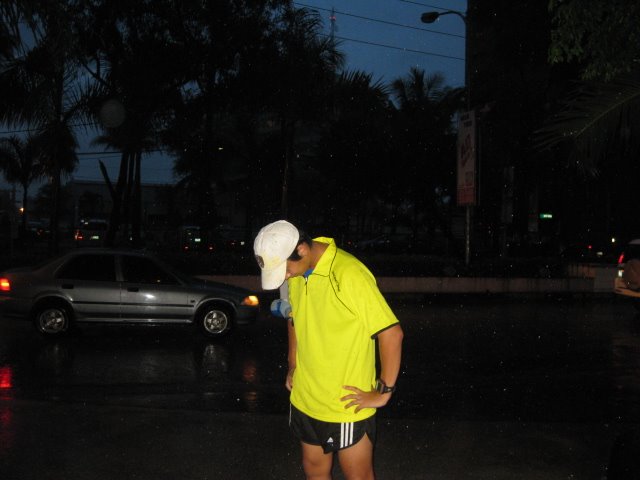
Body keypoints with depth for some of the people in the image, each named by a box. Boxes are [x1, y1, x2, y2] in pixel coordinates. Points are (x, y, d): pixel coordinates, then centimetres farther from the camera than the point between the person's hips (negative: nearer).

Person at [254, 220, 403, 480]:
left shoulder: (349, 275, -25)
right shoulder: (295, 272, -1)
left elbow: (392, 333, -24)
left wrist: (383, 392, -18)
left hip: (348, 406, -7)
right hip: (305, 400, 7)